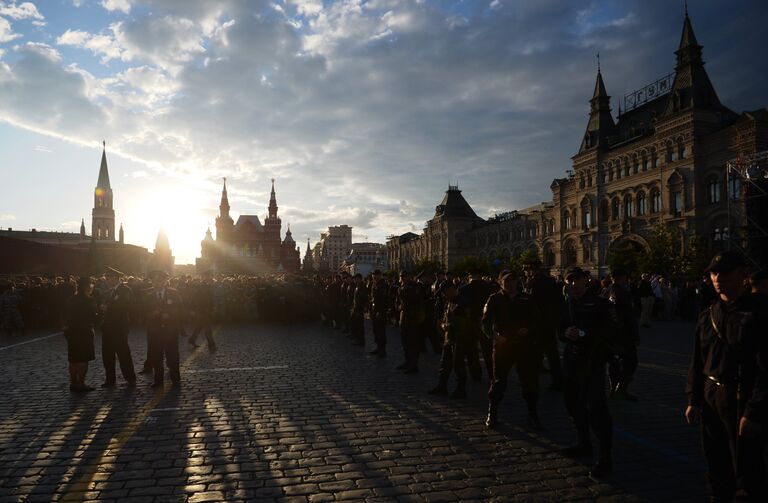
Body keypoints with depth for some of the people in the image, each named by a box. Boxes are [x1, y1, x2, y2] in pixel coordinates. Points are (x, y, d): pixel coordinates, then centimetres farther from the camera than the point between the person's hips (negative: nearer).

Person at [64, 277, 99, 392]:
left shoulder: (72, 300, 8)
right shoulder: (89, 300, -14)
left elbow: (68, 316, 10)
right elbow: (94, 316, -13)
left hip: (72, 332, 8)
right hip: (84, 332, -8)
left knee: (74, 359, 13)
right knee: (83, 359, -3)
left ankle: (73, 383, 21)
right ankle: (80, 383, -3)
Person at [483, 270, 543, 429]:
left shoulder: (525, 299, 8)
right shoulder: (495, 299, 2)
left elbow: (537, 320, 12)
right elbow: (486, 322, -3)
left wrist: (528, 329, -7)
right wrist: (493, 335, -20)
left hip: (524, 345, 2)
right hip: (502, 344, -2)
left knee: (530, 381, 5)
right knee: (498, 381, 4)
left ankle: (533, 416, 18)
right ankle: (492, 414, 18)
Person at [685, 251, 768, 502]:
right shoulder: (707, 316, 7)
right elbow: (697, 362, 11)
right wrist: (693, 399, 10)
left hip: (743, 401, -6)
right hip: (711, 397, 6)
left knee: (748, 471, 5)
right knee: (717, 464, 18)